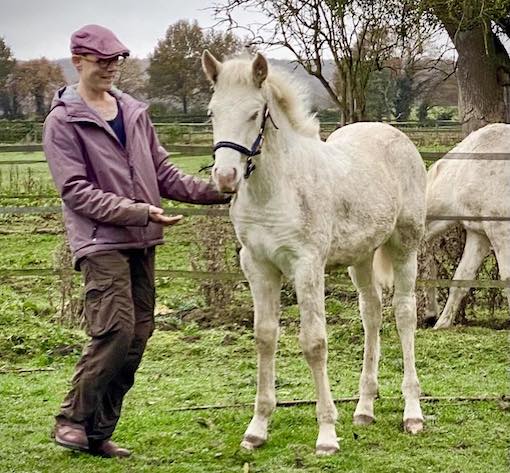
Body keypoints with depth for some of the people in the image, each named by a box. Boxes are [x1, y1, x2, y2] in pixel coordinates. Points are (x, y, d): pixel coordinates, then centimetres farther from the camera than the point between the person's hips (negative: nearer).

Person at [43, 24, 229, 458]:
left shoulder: (133, 112, 13)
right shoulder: (63, 122, -5)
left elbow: (164, 173, 15)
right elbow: (76, 191, -12)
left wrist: (215, 191, 1)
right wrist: (136, 211, -21)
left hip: (141, 242, 6)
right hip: (101, 242, -6)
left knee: (139, 334, 4)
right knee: (116, 331, -16)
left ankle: (99, 432, 14)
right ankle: (72, 419, 2)